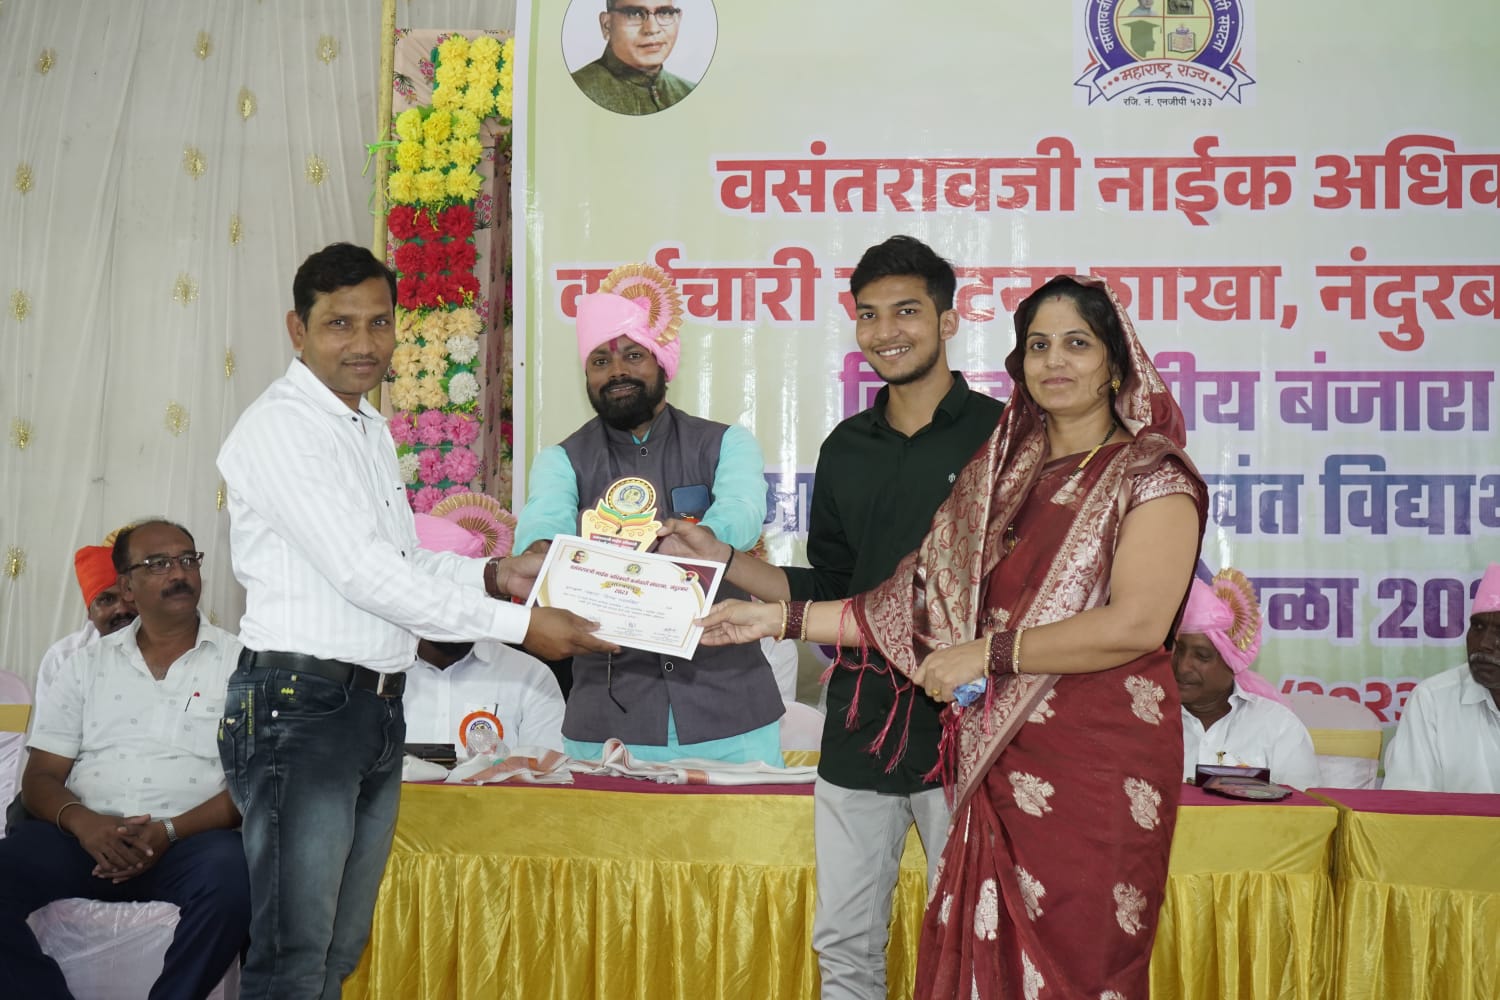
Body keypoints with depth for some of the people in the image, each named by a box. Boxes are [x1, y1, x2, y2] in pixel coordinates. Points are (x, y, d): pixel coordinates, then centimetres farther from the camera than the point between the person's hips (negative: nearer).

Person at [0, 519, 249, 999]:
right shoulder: (87, 663, 15)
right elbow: (41, 777, 10)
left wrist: (170, 831, -16)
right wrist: (81, 822, -13)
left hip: (192, 838, -2)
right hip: (85, 833, 3)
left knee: (228, 878, -35)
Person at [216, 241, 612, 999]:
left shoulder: (372, 428, 16)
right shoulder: (280, 428, -12)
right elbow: (362, 574, -19)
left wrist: (490, 574, 6)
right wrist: (517, 625, -16)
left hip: (378, 707, 9)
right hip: (300, 703, -9)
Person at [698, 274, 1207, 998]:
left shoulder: (1151, 475, -3)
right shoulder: (998, 476, 14)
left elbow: (1136, 623, -16)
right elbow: (925, 601, 13)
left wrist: (985, 655, -12)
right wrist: (779, 620, 10)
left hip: (1101, 761, -5)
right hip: (1000, 764, 5)